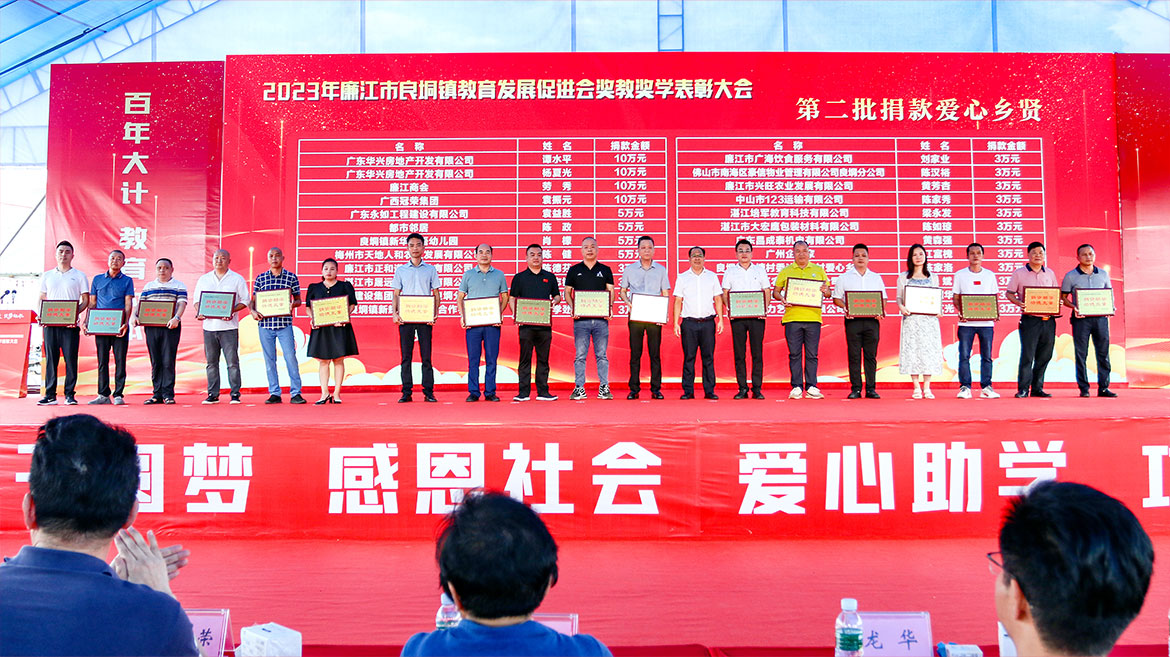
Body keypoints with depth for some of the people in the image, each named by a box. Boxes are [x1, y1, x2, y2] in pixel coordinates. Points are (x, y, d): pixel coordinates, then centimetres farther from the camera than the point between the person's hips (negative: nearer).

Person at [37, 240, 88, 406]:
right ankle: (50, 395, 6)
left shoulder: (79, 276, 7)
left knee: (70, 359, -4)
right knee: (50, 359, 2)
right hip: (50, 323, 3)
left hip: (70, 324, -3)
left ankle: (69, 394, 1)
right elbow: (42, 299, 17)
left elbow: (86, 300, 4)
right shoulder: (47, 276, 15)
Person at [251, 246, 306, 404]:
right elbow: (254, 299, 11)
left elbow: (298, 300, 8)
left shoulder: (291, 277, 4)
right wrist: (253, 311, -8)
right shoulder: (260, 278, 9)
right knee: (269, 360, 5)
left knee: (291, 357, -5)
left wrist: (293, 304, -14)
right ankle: (274, 394, 13)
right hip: (265, 324, 2)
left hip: (285, 324, -2)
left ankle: (295, 393, 2)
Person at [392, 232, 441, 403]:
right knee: (406, 356, 1)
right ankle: (407, 392, 5)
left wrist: (435, 313, -6)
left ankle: (428, 392, 4)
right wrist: (395, 313, -5)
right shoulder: (400, 270, 12)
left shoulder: (430, 269, 10)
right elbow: (396, 294, 11)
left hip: (425, 318, -1)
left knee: (426, 356, -1)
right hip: (405, 317, 1)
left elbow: (436, 294, 8)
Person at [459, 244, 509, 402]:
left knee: (491, 358, 1)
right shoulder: (468, 275, 10)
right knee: (473, 358, 0)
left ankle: (490, 392, 7)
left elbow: (504, 297, 12)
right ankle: (473, 392, 5)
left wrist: (500, 313, -4)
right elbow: (460, 297, 11)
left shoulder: (499, 275, 10)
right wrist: (462, 316, -4)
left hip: (492, 323, 0)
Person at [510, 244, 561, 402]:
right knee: (525, 358, -1)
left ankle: (543, 391, 10)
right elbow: (512, 298, 7)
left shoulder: (549, 277, 14)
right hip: (526, 324, -2)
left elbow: (557, 296, 18)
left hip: (545, 324, 2)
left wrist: (555, 301, -5)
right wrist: (515, 314, -9)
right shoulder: (519, 277, 8)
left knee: (543, 358, 5)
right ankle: (523, 392, 2)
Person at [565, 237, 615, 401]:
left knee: (602, 355, 2)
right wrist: (572, 308, -7)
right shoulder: (574, 270, 10)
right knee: (580, 355, 0)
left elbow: (611, 292, 10)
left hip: (601, 319, 1)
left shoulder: (605, 270, 12)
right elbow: (567, 292, 10)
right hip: (581, 319, 0)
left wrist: (609, 307, -8)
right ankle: (579, 387, 6)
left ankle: (604, 387, 7)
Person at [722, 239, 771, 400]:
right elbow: (725, 293, 10)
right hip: (737, 317, 0)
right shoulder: (730, 272, 12)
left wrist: (764, 309, -6)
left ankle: (757, 388, 2)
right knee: (739, 353, 0)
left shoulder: (760, 270, 12)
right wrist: (728, 308, -8)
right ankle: (742, 388, 5)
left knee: (757, 353, -2)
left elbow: (767, 292, 10)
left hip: (757, 316, 0)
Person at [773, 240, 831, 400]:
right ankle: (797, 387, 4)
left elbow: (828, 292, 15)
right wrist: (781, 299, -8)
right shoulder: (785, 271, 11)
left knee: (812, 354, 1)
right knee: (794, 354, 0)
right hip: (792, 317, -1)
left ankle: (811, 387, 5)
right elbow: (775, 291, 12)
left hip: (813, 317, 1)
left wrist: (826, 291, -8)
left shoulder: (819, 270, 14)